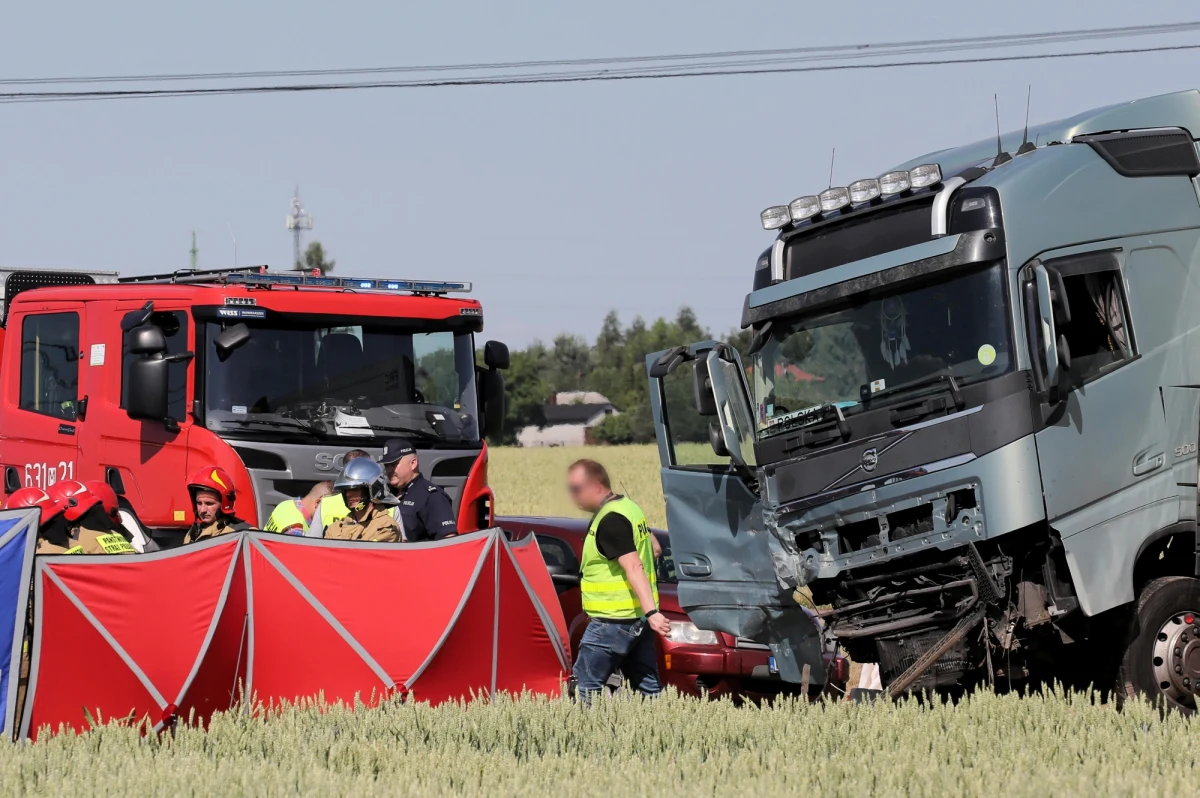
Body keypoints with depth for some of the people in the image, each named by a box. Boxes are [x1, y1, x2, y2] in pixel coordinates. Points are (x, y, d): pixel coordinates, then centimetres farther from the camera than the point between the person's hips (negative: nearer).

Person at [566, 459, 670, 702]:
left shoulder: (610, 521, -18)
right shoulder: (628, 507, 13)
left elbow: (633, 567, -27)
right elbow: (652, 548, 25)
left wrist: (651, 612, -35)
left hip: (613, 620, -10)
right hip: (638, 618, 10)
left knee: (586, 687, -3)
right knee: (648, 687, 9)